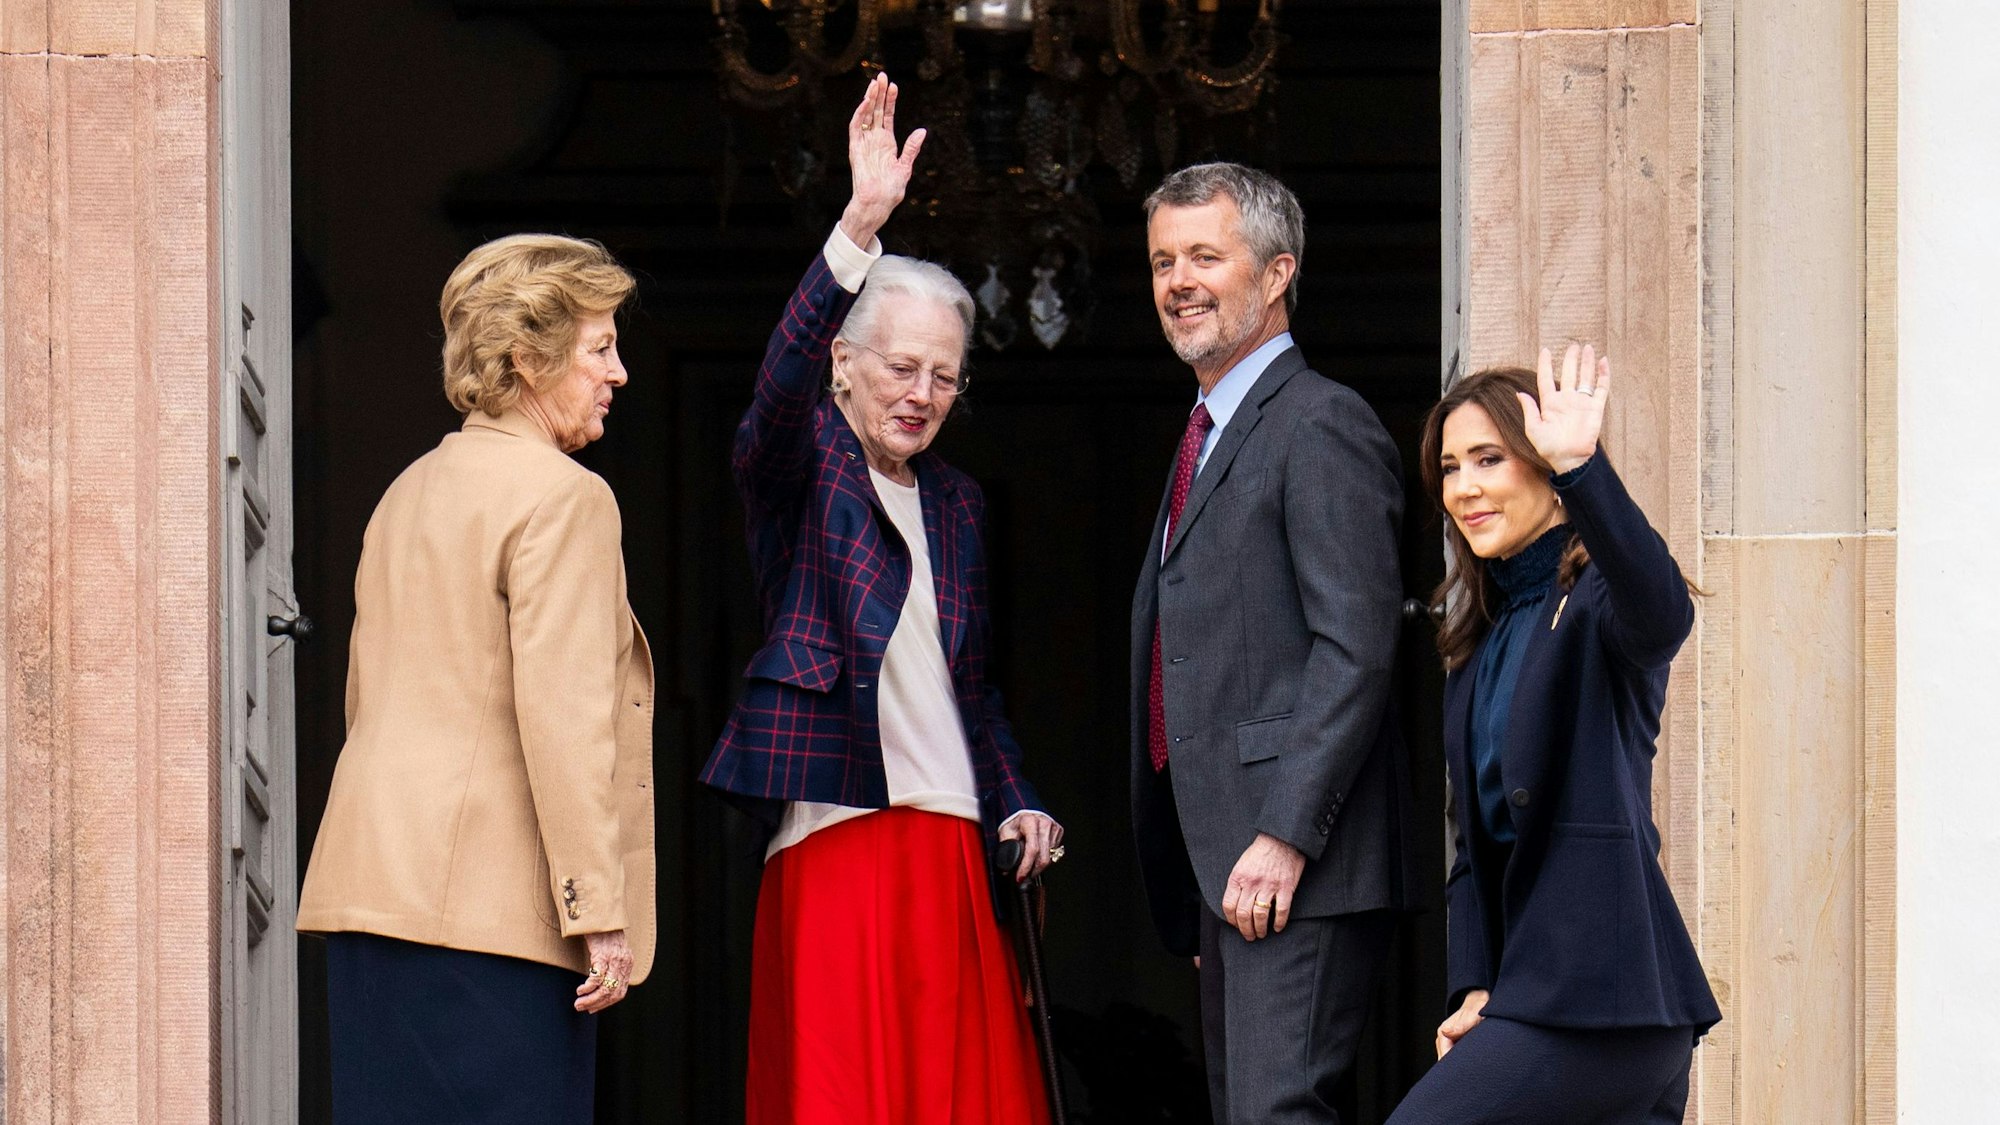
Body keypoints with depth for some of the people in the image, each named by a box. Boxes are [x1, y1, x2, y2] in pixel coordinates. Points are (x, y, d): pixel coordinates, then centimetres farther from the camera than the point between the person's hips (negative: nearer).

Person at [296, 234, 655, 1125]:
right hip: (489, 904, -9)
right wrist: (599, 911, -15)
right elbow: (562, 714, -15)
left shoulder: (408, 492, 20)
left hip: (370, 887, 9)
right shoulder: (562, 496, -7)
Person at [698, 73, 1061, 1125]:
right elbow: (783, 379, -22)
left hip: (955, 842, 6)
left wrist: (1015, 800, 10)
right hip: (836, 832, -6)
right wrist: (860, 227, -34)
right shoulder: (800, 462, 1)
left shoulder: (955, 500, 19)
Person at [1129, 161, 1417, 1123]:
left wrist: (1285, 836, -22)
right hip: (1226, 863, 10)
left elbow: (1356, 649, -17)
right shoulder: (1211, 435, 23)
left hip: (1297, 867, -10)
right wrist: (1202, 874, 17)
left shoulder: (1322, 425, -8)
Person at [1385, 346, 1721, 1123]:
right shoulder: (1481, 638, 19)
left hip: (1593, 993, -9)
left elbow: (1663, 615, -32)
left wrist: (1579, 469, -44)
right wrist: (1473, 988, 6)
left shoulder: (1596, 602, -5)